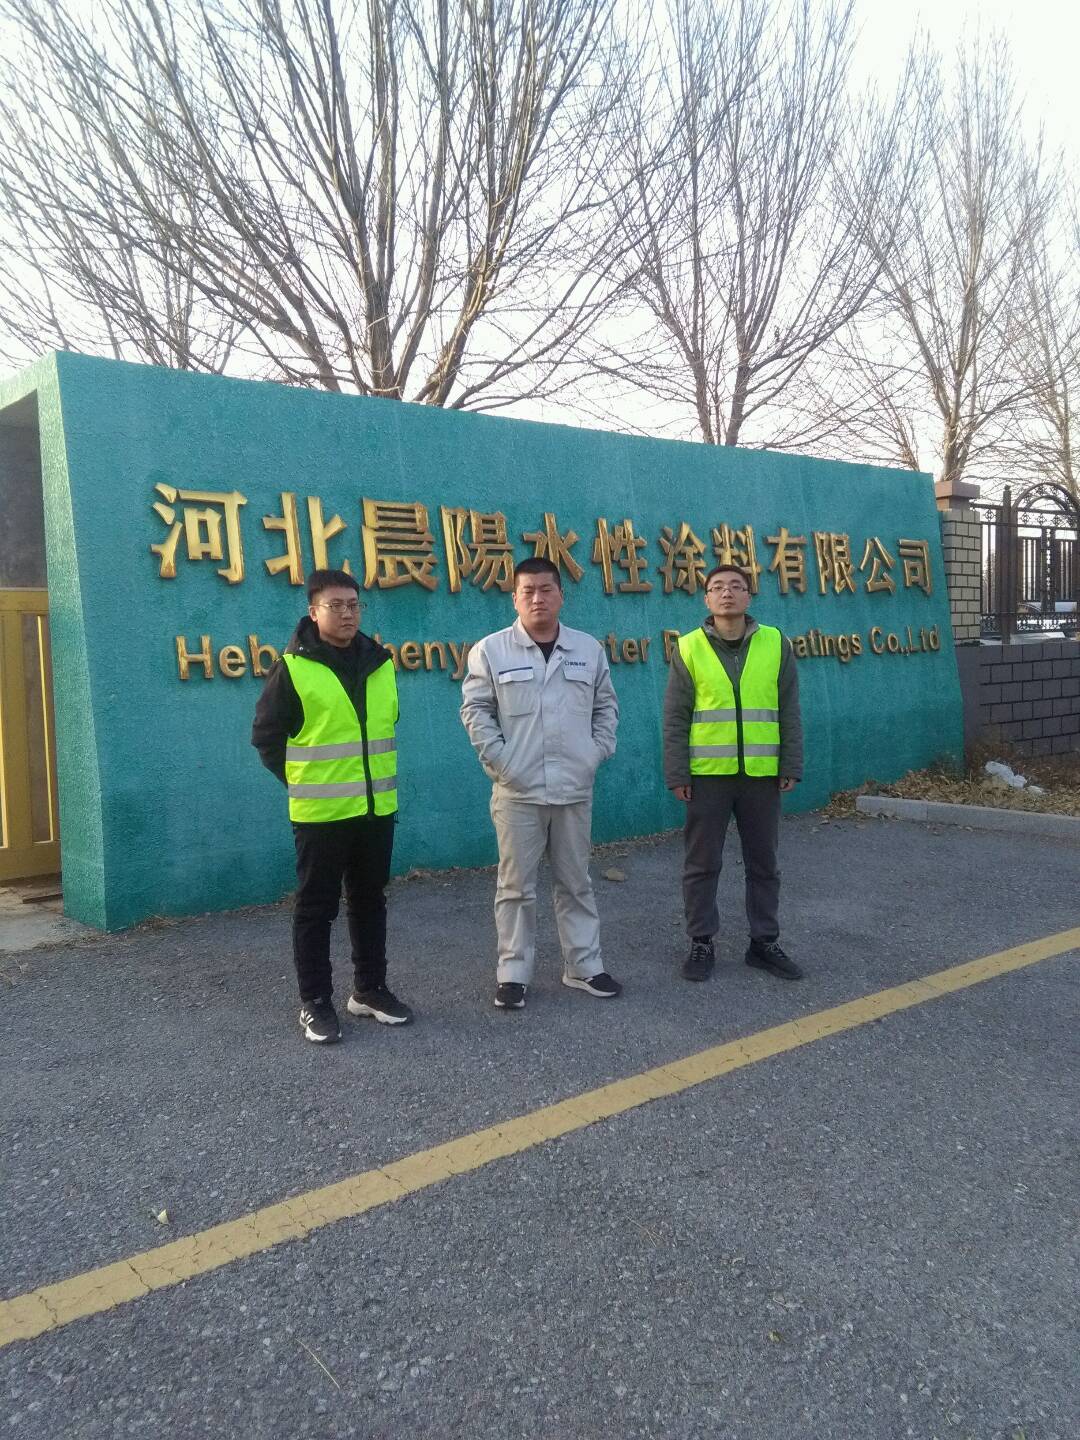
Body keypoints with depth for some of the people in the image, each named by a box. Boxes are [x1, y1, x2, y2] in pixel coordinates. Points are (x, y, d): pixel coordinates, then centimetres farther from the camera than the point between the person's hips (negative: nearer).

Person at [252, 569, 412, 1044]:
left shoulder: (379, 662, 6)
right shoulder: (292, 668, -9)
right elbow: (266, 736, -4)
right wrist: (301, 782, 0)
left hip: (376, 808, 5)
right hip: (321, 811, -5)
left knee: (370, 902, 15)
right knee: (316, 907, 4)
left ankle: (370, 988, 29)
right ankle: (315, 1002, 15)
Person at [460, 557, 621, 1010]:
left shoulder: (589, 649, 6)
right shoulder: (491, 650, -3)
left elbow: (606, 706, 13)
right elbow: (475, 710, -1)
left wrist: (598, 752, 2)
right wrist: (497, 759, -9)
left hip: (574, 789, 3)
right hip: (517, 791, -2)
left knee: (576, 883, 13)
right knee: (516, 887, 5)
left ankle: (584, 966, 24)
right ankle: (513, 973, 16)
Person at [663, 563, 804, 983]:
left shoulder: (776, 644, 2)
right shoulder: (689, 648, -1)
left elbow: (788, 712, 5)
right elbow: (675, 718, -1)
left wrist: (791, 767, 1)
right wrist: (676, 774, -5)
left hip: (762, 775, 2)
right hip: (707, 775, -1)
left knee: (763, 863, 12)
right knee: (701, 865, 7)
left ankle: (764, 942, 25)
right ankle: (701, 943, 20)